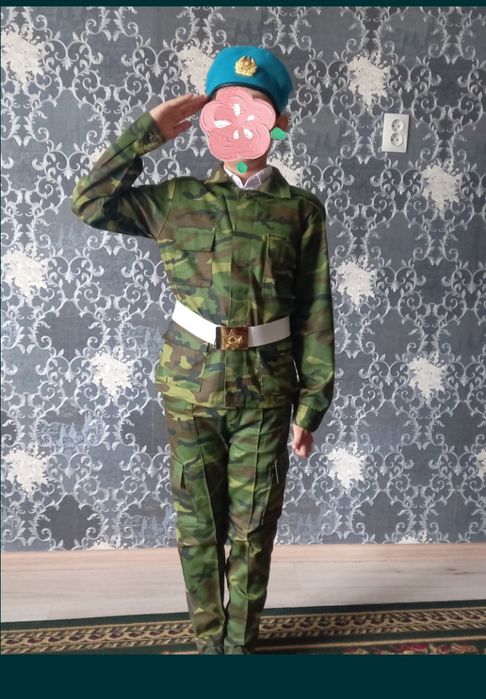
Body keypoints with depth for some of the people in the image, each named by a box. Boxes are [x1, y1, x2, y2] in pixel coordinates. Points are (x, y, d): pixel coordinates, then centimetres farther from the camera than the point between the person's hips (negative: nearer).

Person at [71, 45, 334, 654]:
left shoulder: (300, 210, -1)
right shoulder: (178, 200, 2)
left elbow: (315, 315, 0)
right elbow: (90, 201, 1)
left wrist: (311, 404, -1)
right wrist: (148, 130, -2)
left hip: (264, 396, -1)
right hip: (188, 391, 1)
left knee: (253, 528, 9)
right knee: (198, 524, 12)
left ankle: (241, 641, 31)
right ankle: (208, 639, 32)